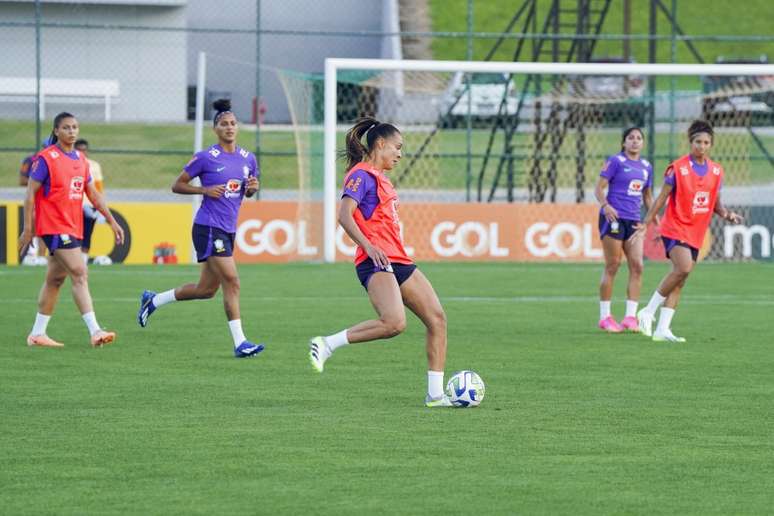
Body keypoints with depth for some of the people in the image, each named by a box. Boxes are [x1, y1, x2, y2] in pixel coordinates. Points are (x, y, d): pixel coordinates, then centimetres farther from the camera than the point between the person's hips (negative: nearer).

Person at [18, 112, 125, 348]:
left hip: (73, 228, 8)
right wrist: (28, 229, -12)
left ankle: (37, 333, 19)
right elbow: (30, 194, -9)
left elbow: (93, 194, 18)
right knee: (79, 274, -17)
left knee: (55, 279, 12)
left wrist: (112, 221, 13)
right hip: (54, 227, -8)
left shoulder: (80, 160, 13)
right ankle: (95, 331, -23)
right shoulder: (46, 158, -9)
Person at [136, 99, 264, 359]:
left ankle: (153, 300, 32)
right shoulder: (205, 158, -8)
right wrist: (205, 190, -16)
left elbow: (247, 192, 23)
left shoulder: (248, 159, 9)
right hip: (208, 228, -7)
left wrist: (252, 188, -1)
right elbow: (177, 185, -1)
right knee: (231, 281, -14)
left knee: (206, 289, 13)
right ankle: (239, 343, -11)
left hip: (227, 230, 7)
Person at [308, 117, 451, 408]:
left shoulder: (379, 177, 22)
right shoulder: (362, 174, -7)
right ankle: (326, 345, -16)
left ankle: (435, 394, 3)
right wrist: (369, 247, -28)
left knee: (437, 318, 2)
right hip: (376, 263, -10)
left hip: (398, 261, 10)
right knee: (394, 323, -29)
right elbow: (344, 216, -19)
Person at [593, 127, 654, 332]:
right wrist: (605, 205, -24)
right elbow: (599, 188, -7)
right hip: (613, 217, -6)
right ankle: (605, 317, 4)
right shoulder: (615, 161, -3)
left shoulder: (646, 167, 14)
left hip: (633, 221, 6)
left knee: (637, 266, -4)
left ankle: (630, 316, -1)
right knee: (612, 266, -3)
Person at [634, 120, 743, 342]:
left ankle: (662, 329, 6)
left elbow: (715, 203, 15)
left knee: (679, 281, 4)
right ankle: (649, 312, -14)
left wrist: (727, 214, -6)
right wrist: (646, 224, -6)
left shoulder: (716, 170, 8)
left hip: (696, 233, 6)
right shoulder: (677, 168, -8)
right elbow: (662, 198, -4)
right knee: (683, 268, -26)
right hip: (675, 228, -6)